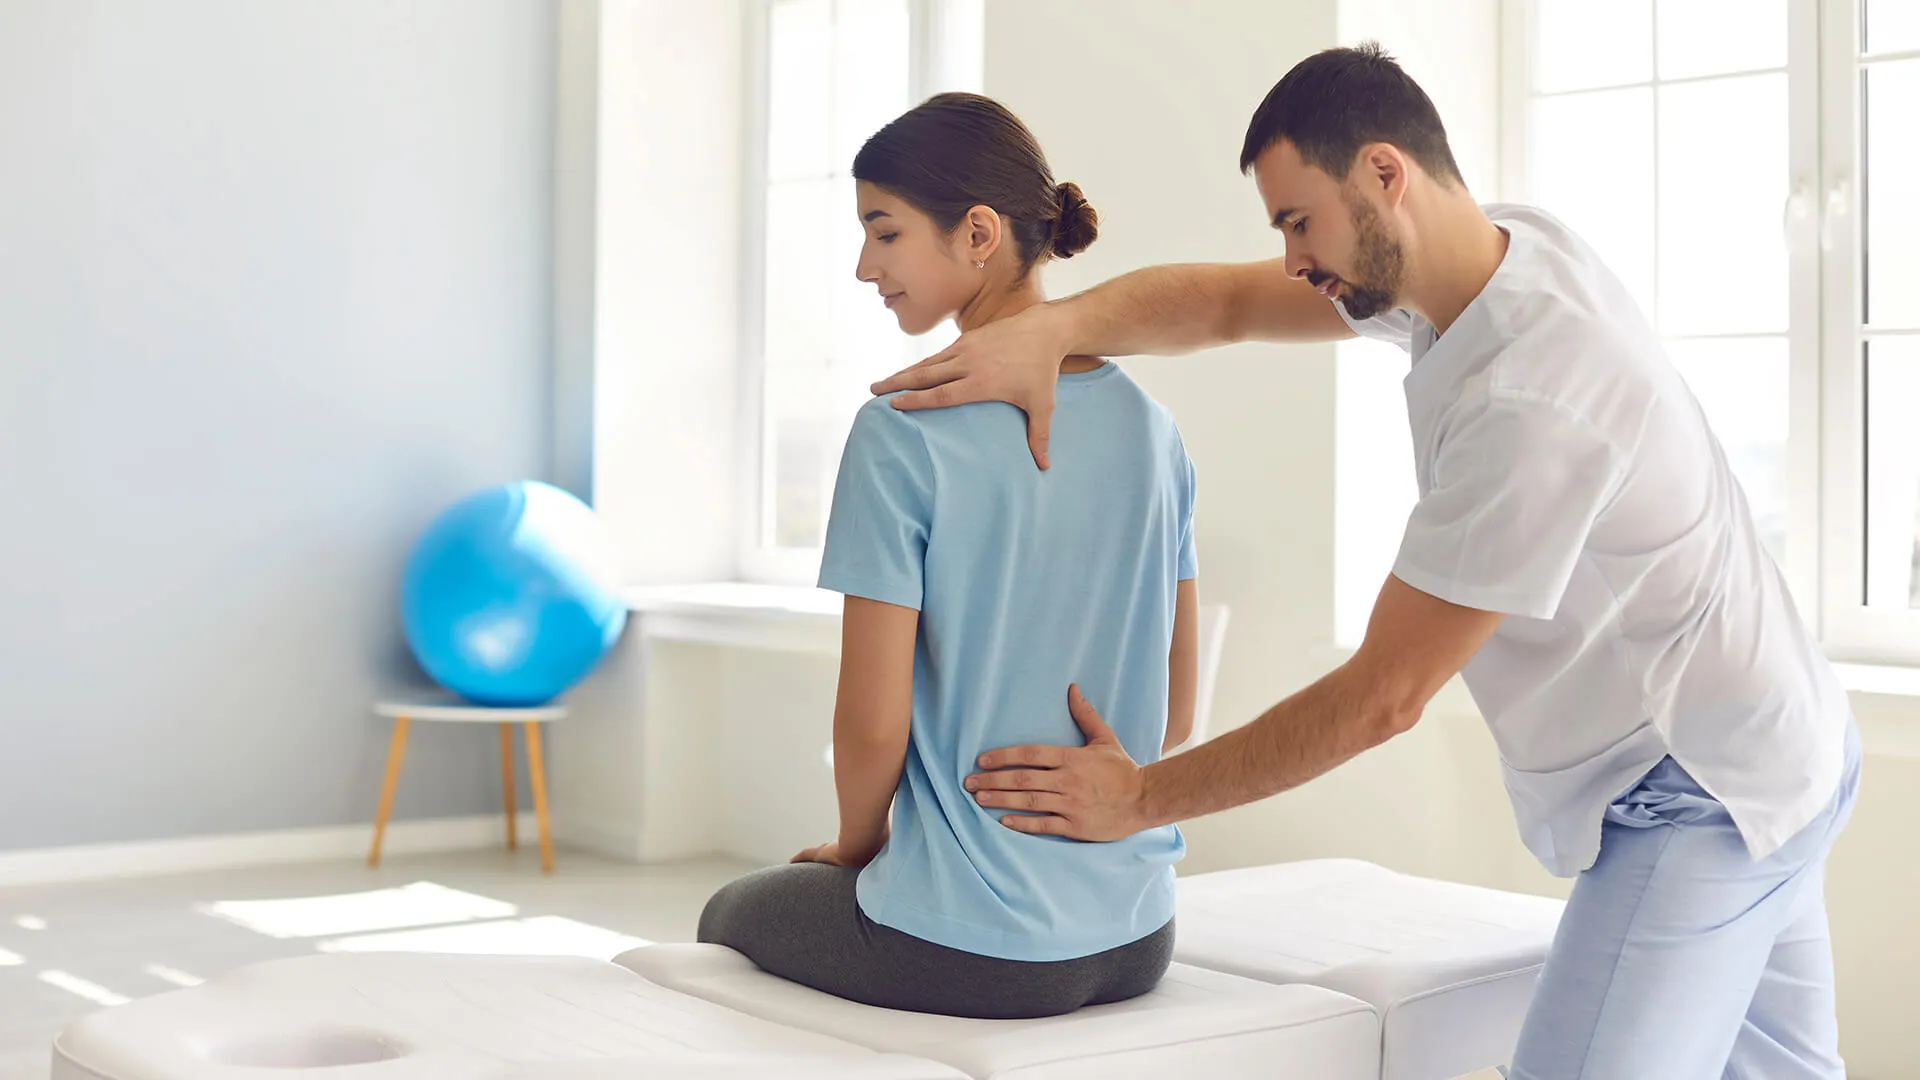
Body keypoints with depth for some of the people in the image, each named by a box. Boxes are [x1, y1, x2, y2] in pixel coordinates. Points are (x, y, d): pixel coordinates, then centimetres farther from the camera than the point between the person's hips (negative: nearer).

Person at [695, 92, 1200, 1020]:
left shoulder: (903, 435, -17)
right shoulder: (1149, 427, 1)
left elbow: (873, 725, -15)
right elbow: (1175, 711, 7)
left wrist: (855, 845, 5)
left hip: (968, 951, -6)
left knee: (733, 915, 26)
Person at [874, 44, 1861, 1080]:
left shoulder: (1530, 403, -31)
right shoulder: (1503, 246, -4)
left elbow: (1381, 698, -24)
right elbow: (1223, 302, 2)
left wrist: (1140, 799, -16)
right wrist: (1050, 325, -18)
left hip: (1700, 795, -10)